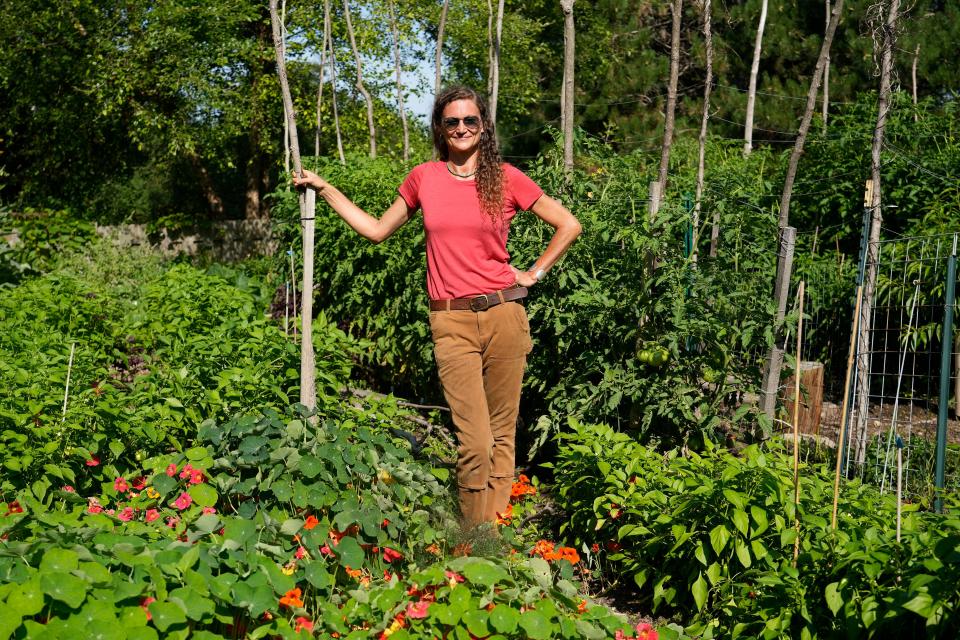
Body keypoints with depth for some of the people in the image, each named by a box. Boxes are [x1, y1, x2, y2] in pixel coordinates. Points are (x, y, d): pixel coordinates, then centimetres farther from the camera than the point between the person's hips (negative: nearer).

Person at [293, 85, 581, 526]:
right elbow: (377, 230, 19)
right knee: (475, 444, -8)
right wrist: (324, 188, 19)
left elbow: (568, 225, 11)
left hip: (504, 315, 1)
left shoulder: (506, 178, 4)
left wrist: (535, 273, 6)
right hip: (451, 323, 0)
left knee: (502, 435, 6)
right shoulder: (424, 179, 8)